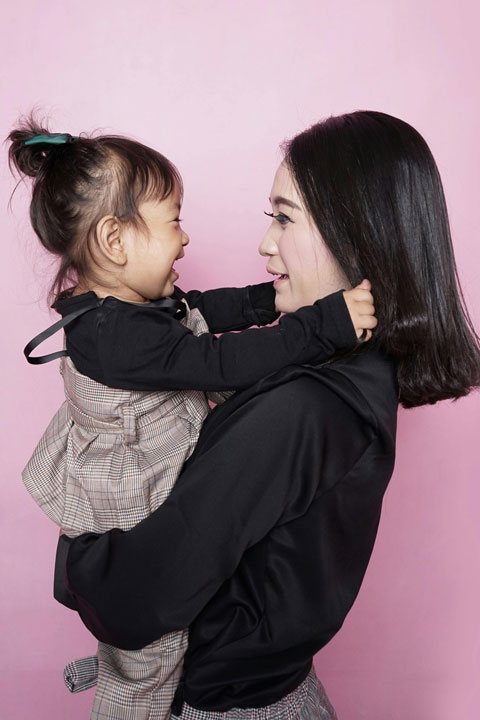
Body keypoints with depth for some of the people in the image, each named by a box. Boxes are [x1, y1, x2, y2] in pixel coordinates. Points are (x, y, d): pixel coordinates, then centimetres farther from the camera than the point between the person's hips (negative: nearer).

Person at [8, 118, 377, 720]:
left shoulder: (134, 302, -5)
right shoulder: (116, 336, -36)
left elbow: (208, 308, 8)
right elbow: (224, 363, -38)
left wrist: (275, 299, 2)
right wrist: (325, 324, -35)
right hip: (135, 525, -9)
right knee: (150, 659, 16)